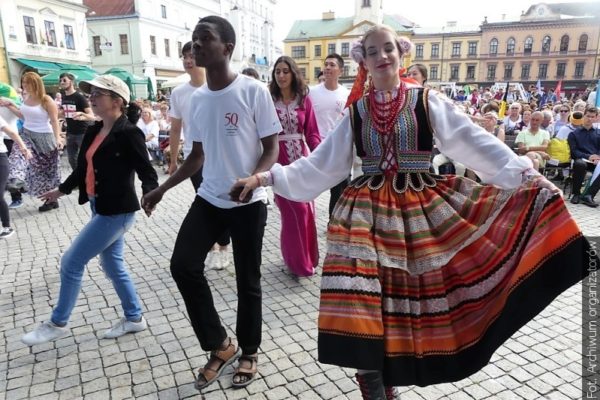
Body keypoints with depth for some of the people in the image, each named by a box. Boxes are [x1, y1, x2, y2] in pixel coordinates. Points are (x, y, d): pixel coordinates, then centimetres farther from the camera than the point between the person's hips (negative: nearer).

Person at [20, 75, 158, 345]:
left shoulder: (128, 133, -16)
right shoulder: (93, 132, 9)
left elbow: (146, 170, -19)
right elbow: (83, 168, 20)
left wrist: (149, 195, -37)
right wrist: (61, 190, 31)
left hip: (117, 211, -9)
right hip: (100, 208, 9)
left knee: (71, 262, 0)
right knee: (113, 265, 15)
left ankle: (58, 323, 21)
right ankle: (134, 318, 30)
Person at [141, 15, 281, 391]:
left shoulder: (254, 91, -10)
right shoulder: (197, 98, 8)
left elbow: (272, 148, -9)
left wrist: (252, 179, -29)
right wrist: (162, 188, 14)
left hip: (248, 203, -5)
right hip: (209, 199, 6)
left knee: (247, 281, 6)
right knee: (183, 265, -4)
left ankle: (249, 352, 31)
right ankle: (220, 346, 17)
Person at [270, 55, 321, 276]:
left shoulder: (304, 99, 6)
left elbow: (312, 132, 3)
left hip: (301, 159, 3)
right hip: (278, 160, -2)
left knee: (305, 210, 6)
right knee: (295, 211, -3)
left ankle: (305, 258, 26)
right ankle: (300, 261, 14)